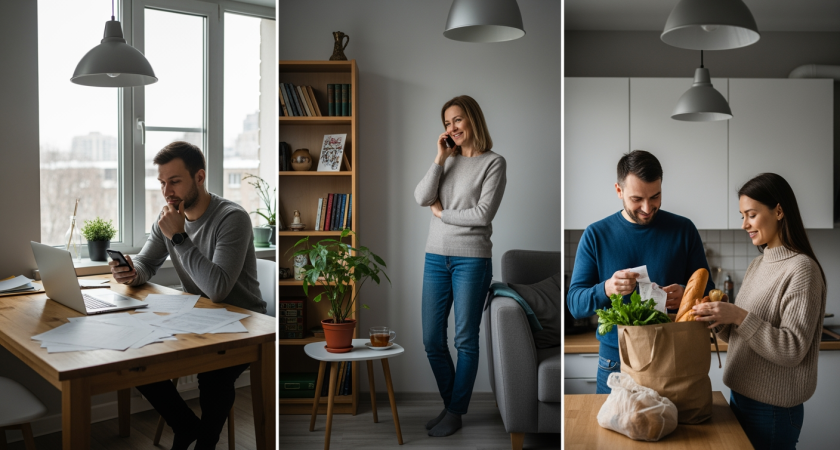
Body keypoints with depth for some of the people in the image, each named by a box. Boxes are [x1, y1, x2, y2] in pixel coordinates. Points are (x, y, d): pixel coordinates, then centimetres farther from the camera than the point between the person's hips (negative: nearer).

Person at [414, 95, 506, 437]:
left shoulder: (493, 162, -2)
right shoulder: (446, 160, 12)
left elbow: (483, 214, -12)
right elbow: (422, 198, -2)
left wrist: (442, 213, -2)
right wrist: (440, 157, -5)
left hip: (471, 259, -5)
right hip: (436, 257, 5)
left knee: (465, 340, 3)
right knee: (432, 341, 7)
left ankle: (455, 412, 17)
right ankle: (451, 404, 25)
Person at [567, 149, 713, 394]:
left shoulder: (683, 230, 0)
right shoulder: (596, 235, -3)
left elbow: (707, 291, 3)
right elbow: (575, 304, -7)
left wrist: (686, 295, -20)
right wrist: (606, 289, -27)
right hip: (616, 359, 0)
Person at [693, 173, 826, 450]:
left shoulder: (801, 269, -15)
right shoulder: (757, 265, 9)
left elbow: (792, 350, -20)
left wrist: (739, 317, -26)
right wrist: (719, 318, -6)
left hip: (772, 409, -7)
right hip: (741, 396, 7)